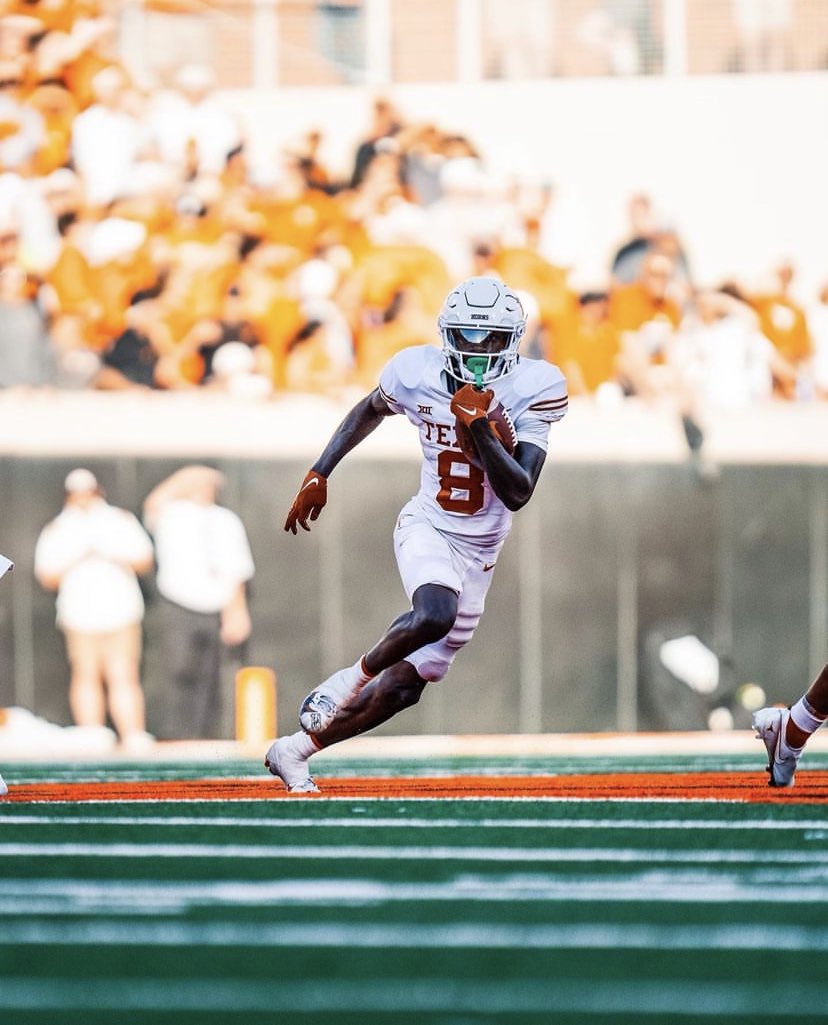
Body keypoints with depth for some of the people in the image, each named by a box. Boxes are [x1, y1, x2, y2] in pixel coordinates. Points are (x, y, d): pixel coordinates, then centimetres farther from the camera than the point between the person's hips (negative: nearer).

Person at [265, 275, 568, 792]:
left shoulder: (533, 389, -15)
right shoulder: (418, 372, -9)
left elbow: (518, 493, -22)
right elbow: (370, 410, 15)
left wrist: (478, 426, -32)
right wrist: (319, 473, 11)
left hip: (478, 552, 1)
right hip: (427, 528, -1)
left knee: (404, 684, 0)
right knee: (435, 614, -35)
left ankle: (295, 750, 14)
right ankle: (352, 677, -9)